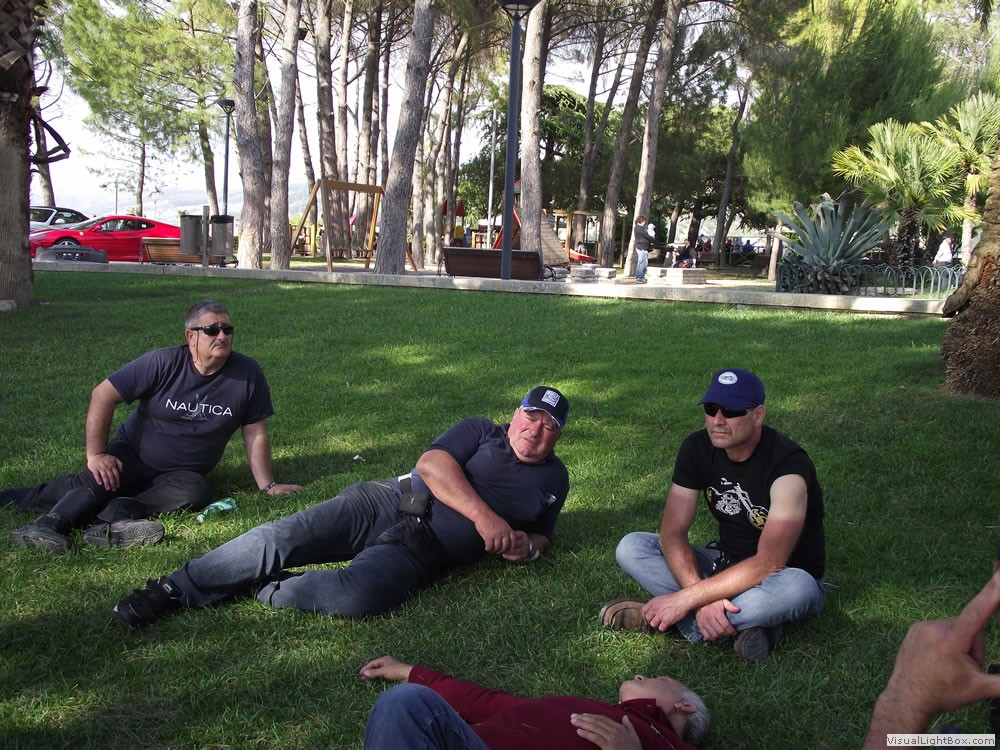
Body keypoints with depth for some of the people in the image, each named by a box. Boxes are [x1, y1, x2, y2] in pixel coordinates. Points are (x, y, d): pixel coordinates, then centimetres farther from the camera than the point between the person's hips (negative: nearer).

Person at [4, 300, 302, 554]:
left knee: (196, 493, -33)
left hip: (183, 472, 1)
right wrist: (96, 454, -15)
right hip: (133, 455, -1)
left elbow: (255, 435, -5)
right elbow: (103, 395, -12)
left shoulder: (248, 374, -10)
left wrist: (267, 486, -6)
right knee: (96, 483, -31)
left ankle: (116, 513, -43)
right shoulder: (163, 363, -14)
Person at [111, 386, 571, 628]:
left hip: (420, 553, 0)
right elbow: (432, 464, -4)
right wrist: (483, 517, -16)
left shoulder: (553, 480, 19)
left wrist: (527, 546, 1)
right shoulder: (481, 431, 12)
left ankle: (266, 590, -11)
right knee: (278, 539, -20)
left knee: (356, 597, -34)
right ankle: (172, 589, -5)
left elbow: (542, 536, 28)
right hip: (385, 504, 0)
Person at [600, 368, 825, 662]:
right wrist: (703, 600, -31)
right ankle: (741, 625, -22)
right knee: (631, 548, -13)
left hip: (785, 575, -4)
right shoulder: (697, 448, -9)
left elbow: (769, 564, -32)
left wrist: (686, 599, -33)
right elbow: (672, 534, -14)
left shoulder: (788, 466, -26)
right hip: (726, 563, 5)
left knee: (798, 588, -41)